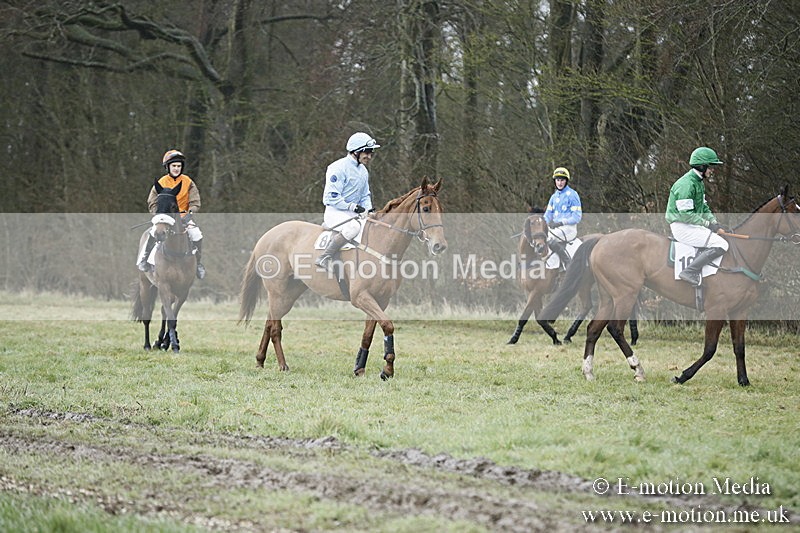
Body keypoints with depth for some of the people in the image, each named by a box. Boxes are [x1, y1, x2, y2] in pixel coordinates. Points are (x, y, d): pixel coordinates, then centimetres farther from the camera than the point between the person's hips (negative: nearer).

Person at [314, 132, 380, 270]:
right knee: (353, 227, -36)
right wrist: (352, 206, -22)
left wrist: (369, 209, 2)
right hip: (335, 212, -9)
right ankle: (323, 258, -31)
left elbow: (365, 196, 24)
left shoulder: (363, 171, 16)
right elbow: (332, 197, -17)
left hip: (352, 215, 9)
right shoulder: (339, 168, -12)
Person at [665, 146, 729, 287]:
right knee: (721, 245, -18)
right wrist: (708, 224, -20)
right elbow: (685, 214, -23)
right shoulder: (687, 184, -19)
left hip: (692, 226, 11)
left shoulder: (699, 182, 16)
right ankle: (689, 272, -18)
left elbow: (703, 207, 19)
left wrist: (714, 222, 2)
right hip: (682, 227, -11)